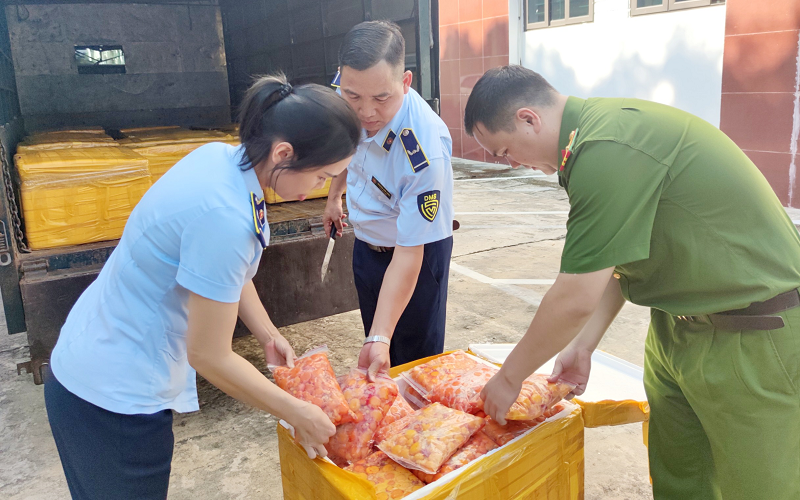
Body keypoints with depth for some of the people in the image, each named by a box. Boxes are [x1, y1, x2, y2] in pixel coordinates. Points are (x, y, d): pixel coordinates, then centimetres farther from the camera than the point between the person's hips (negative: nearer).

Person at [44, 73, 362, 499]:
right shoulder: (225, 218, -33)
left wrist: (268, 335, 5)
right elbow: (209, 356, -24)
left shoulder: (221, 156, -7)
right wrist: (299, 414, -14)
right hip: (115, 398, -8)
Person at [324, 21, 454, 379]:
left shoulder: (424, 150, -38)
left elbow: (408, 255, -34)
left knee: (416, 360, 5)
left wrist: (381, 338, -34)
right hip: (366, 243, 6)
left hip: (419, 250, -6)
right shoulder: (341, 89, -19)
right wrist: (334, 196, 17)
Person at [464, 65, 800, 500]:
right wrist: (582, 346, 7)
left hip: (753, 333, -9)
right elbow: (615, 259, 9)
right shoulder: (600, 126, 3)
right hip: (679, 319, 9)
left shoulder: (608, 154, -29)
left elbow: (576, 300, -24)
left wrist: (509, 377, -10)